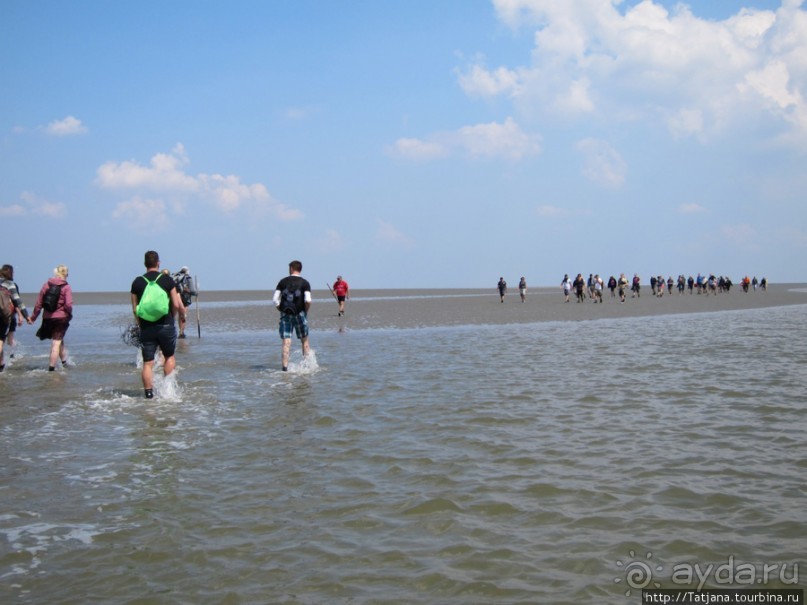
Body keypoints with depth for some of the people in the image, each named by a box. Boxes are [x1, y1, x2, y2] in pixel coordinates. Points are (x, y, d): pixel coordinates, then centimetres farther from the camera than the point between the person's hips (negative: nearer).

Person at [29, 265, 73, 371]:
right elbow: (68, 305, -15)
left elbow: (39, 302, 4)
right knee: (57, 342, 1)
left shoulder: (46, 285, 3)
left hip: (48, 318, 4)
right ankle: (51, 368, -2)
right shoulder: (66, 287, -7)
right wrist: (70, 314, 5)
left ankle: (64, 361, 35)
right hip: (61, 317, -4)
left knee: (58, 340, 24)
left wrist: (33, 317, 11)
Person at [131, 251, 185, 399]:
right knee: (169, 357, 17)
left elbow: (134, 309, 5)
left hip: (146, 328, 1)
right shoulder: (167, 279, -2)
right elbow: (176, 305, -4)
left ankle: (149, 394, -2)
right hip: (166, 325, -1)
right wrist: (182, 314, 16)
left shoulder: (137, 282, 3)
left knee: (147, 363, 3)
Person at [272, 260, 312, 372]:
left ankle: (285, 367, -9)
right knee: (304, 341, 14)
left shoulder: (283, 281, 5)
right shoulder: (304, 283, -1)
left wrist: (281, 310, 11)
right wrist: (306, 312, 2)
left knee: (286, 343, -1)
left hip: (285, 315, 1)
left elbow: (275, 299, -1)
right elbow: (308, 300, -14)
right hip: (299, 314, -1)